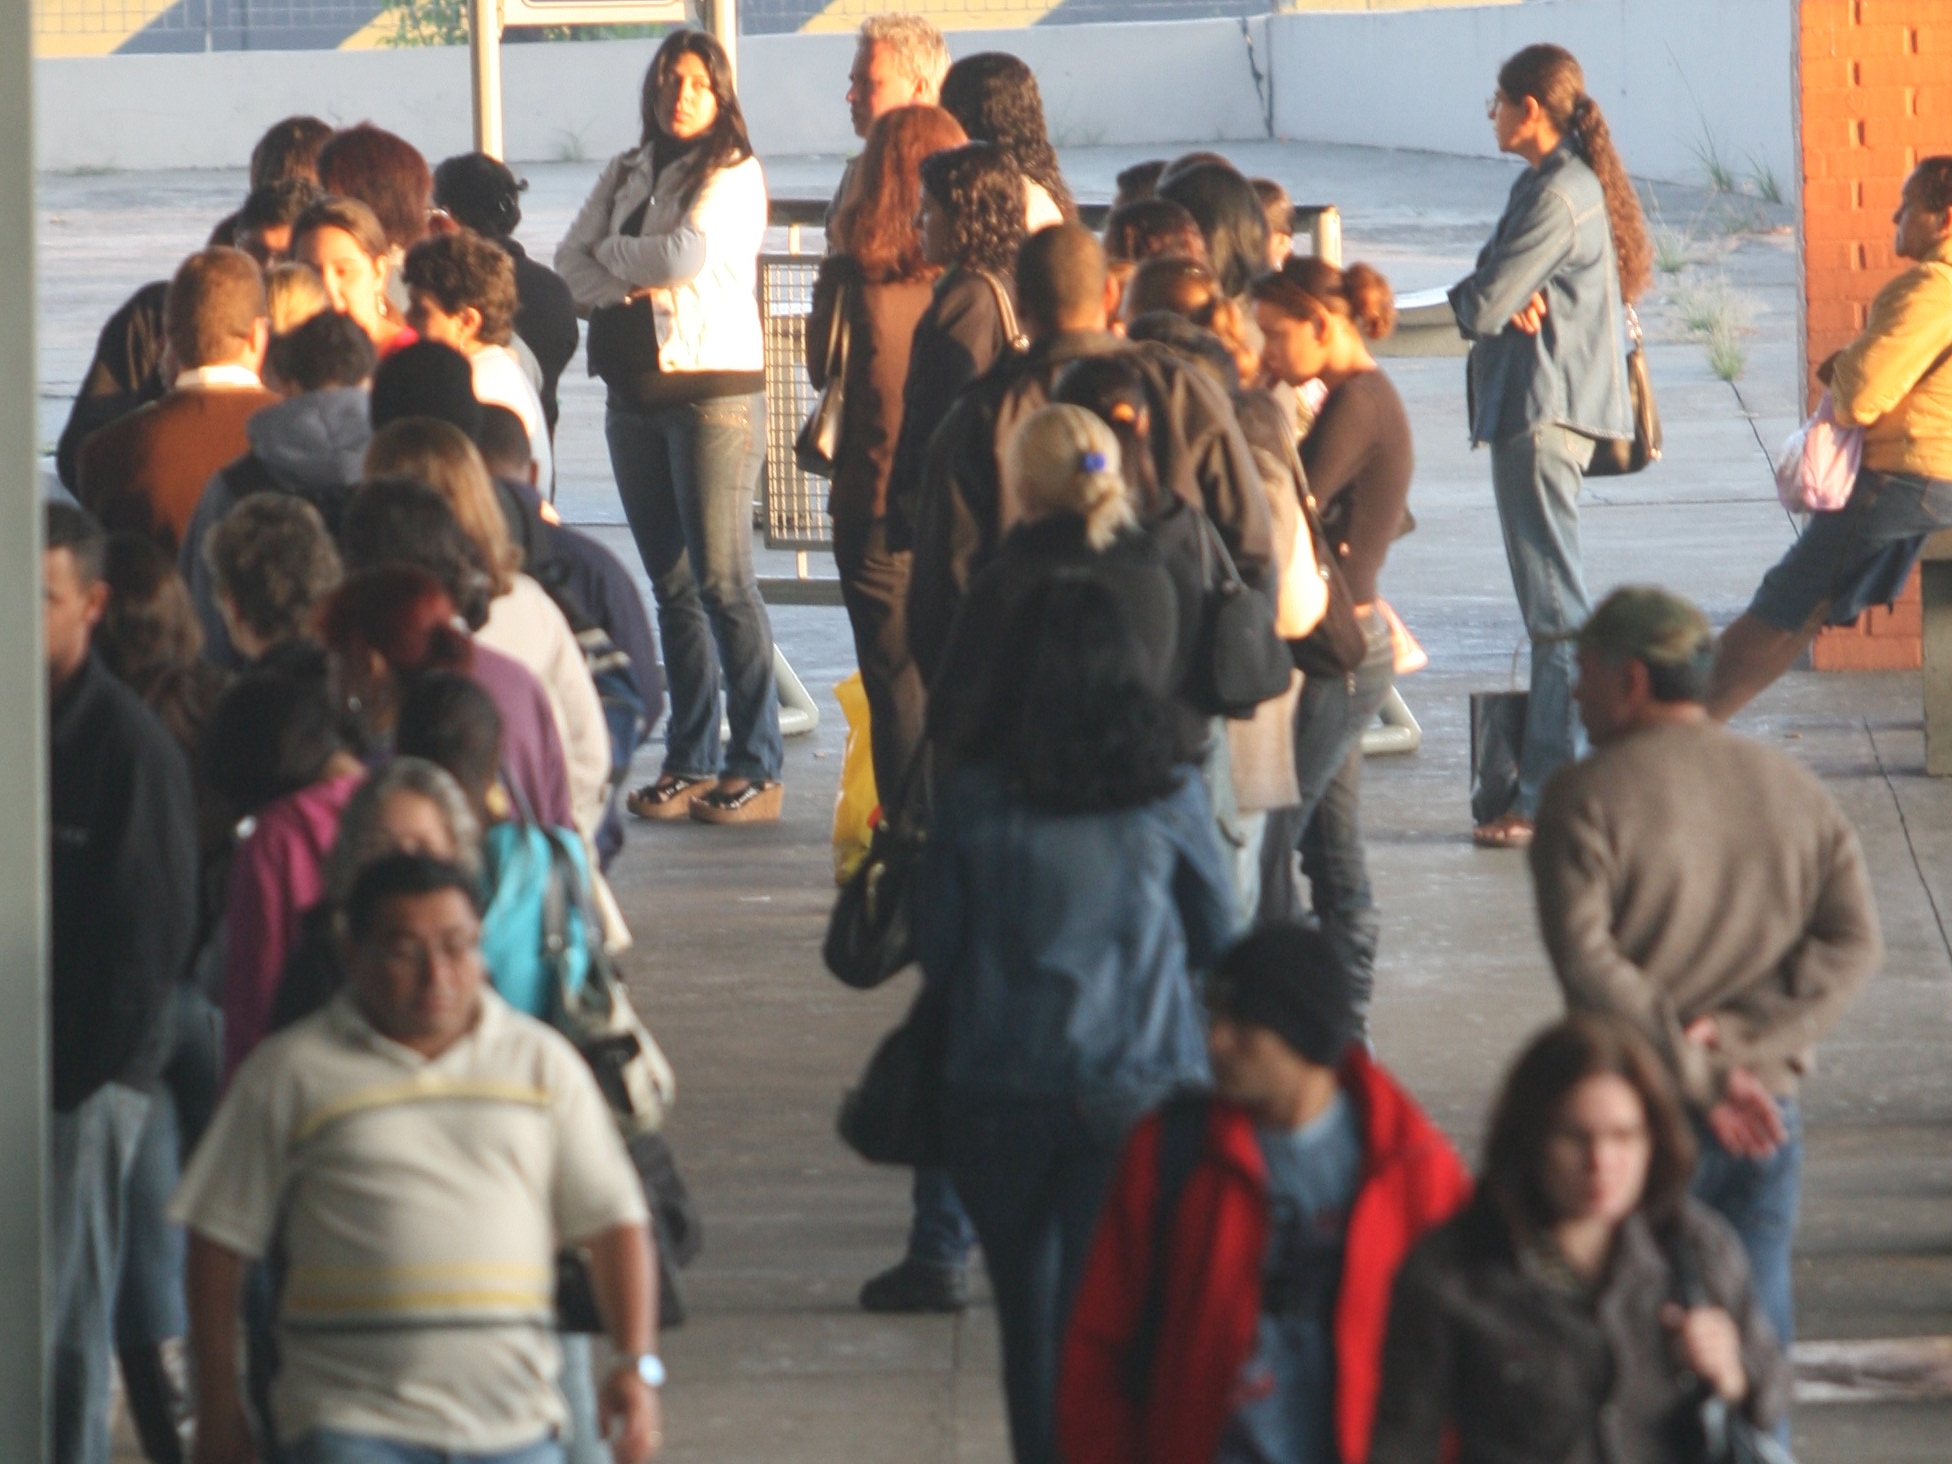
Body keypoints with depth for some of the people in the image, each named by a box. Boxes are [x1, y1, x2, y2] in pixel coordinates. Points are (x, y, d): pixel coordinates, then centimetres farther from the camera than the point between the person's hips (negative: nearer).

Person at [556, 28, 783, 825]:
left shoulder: (734, 175, -3)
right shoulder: (624, 175, 15)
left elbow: (689, 253, -17)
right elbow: (571, 265, 7)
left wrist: (614, 254, 0)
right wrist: (632, 284, -11)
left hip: (715, 387, -6)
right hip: (636, 392, 6)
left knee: (721, 578, -10)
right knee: (671, 584, 8)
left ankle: (756, 767, -7)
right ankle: (689, 762, 12)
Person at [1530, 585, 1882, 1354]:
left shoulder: (1587, 796, -6)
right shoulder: (1795, 790, 10)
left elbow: (1585, 958, -16)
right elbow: (1854, 942, 1)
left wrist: (1699, 1076, -15)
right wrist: (1740, 1040, -9)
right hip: (1766, 1106, 4)